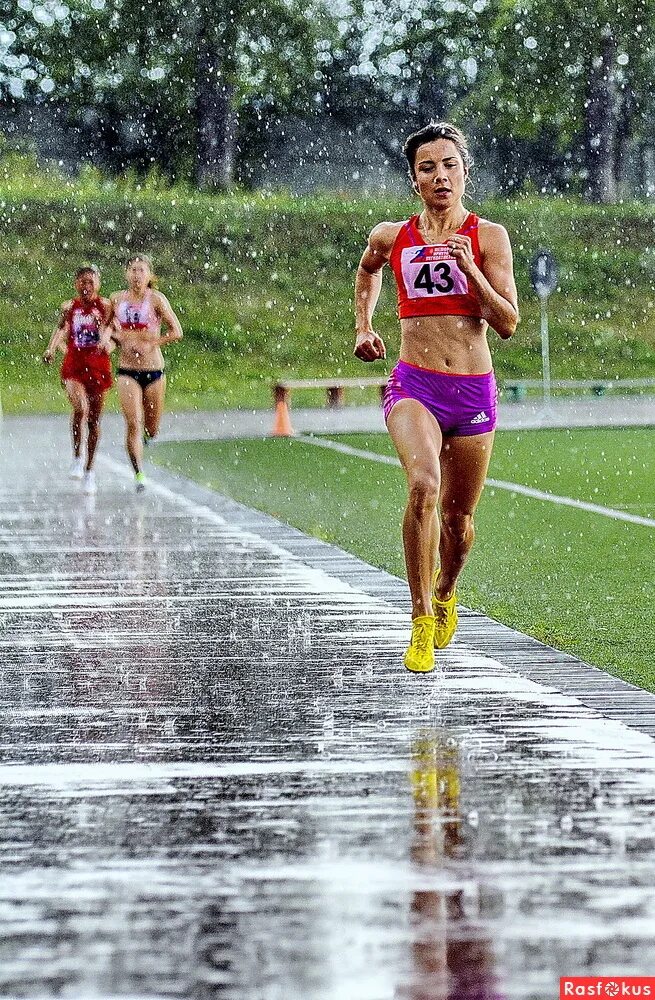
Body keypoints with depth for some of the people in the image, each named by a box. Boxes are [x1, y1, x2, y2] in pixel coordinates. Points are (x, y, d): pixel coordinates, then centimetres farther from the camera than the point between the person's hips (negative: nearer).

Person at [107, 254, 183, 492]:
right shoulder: (117, 300, 3)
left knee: (151, 429, 9)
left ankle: (144, 438, 46)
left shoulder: (156, 299, -6)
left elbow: (176, 332, -6)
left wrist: (150, 344, -16)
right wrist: (120, 339, -4)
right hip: (127, 371, 1)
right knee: (133, 423, -14)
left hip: (153, 369, -1)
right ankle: (139, 474, -9)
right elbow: (107, 328, 17)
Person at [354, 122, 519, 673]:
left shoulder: (488, 236, -1)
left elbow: (508, 324, -7)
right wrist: (364, 325, 21)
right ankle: (422, 622, -20)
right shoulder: (392, 237, 5)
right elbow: (367, 270, 30)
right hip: (413, 386, 0)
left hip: (473, 392, 1)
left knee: (458, 516, 11)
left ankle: (445, 593, 45)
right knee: (424, 486, -28)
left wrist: (468, 268, -17)